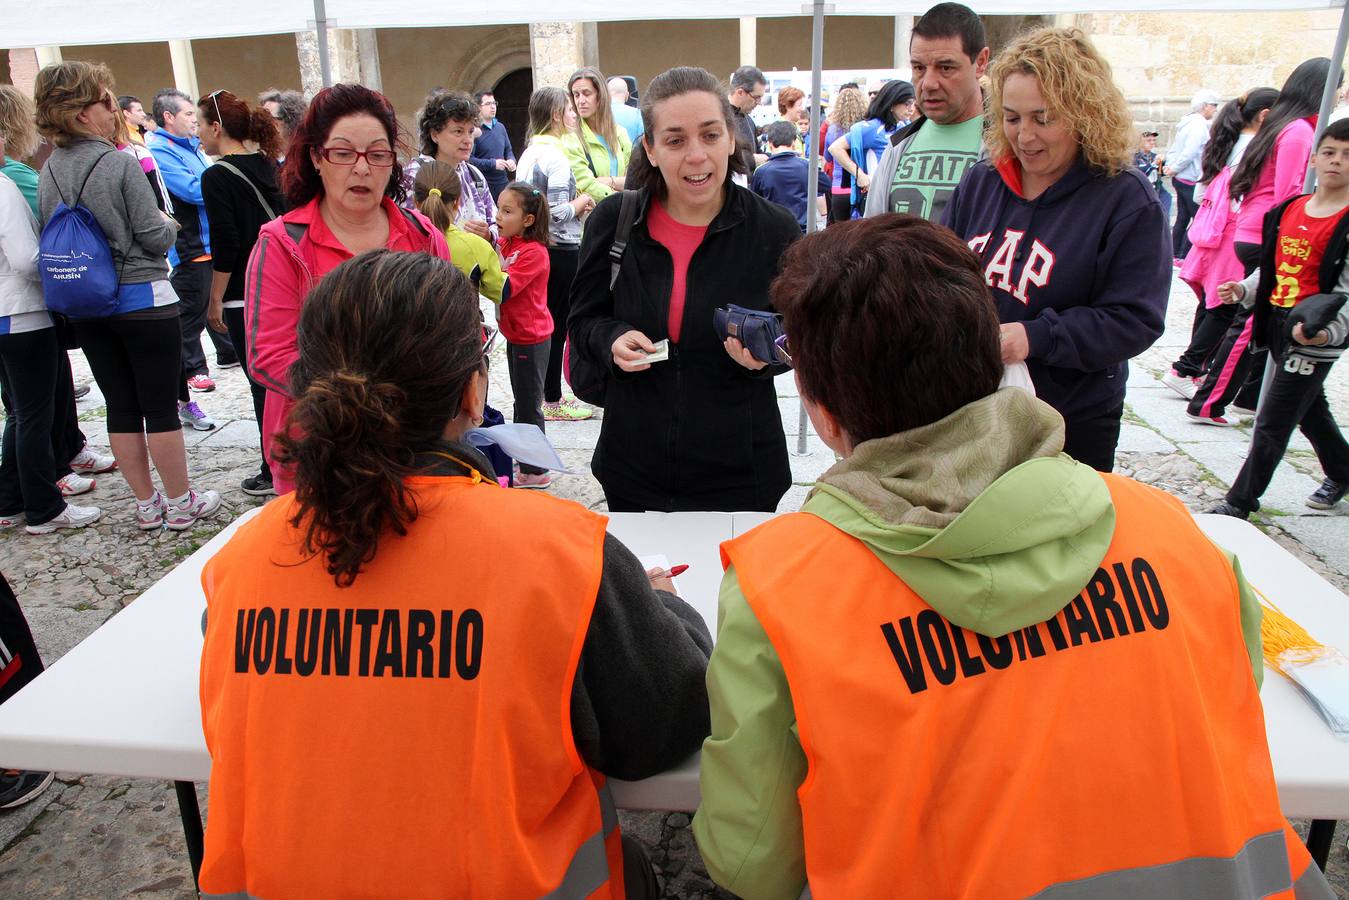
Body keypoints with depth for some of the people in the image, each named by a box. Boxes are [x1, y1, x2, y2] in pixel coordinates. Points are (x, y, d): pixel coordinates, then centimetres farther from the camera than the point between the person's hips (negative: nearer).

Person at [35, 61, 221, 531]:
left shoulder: (48, 170, 4)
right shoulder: (119, 163, -15)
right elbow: (155, 237, -14)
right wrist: (168, 223, 7)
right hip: (142, 300, -6)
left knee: (121, 407, 12)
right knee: (162, 407, 3)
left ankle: (146, 506, 21)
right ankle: (180, 505, 13)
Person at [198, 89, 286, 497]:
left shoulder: (217, 176, -12)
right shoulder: (268, 165, 9)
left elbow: (225, 247, -16)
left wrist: (215, 301, -8)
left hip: (245, 295, -7)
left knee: (263, 382, 0)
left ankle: (275, 471, 8)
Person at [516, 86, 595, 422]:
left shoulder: (528, 153, 10)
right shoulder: (555, 156, -17)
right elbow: (559, 212, -21)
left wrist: (575, 204, 11)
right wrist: (582, 201, -4)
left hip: (535, 246, 9)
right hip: (561, 249, -9)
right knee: (558, 325, 0)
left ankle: (546, 393, 25)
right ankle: (552, 401, 9)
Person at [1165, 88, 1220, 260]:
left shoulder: (1188, 122, 15)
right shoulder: (1199, 124, -15)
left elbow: (1172, 149, 17)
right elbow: (1189, 153, -22)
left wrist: (1170, 166, 3)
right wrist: (1174, 169, -10)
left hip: (1180, 180, 10)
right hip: (1191, 181, -10)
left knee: (1182, 219, 12)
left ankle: (1176, 254, 15)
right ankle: (1182, 256, -6)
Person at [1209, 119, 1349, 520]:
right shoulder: (1288, 210, 7)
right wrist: (1244, 290, 1)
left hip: (1315, 337, -7)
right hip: (1278, 325, 7)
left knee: (1272, 424, -2)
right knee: (1311, 410, 24)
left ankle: (1240, 502, 8)